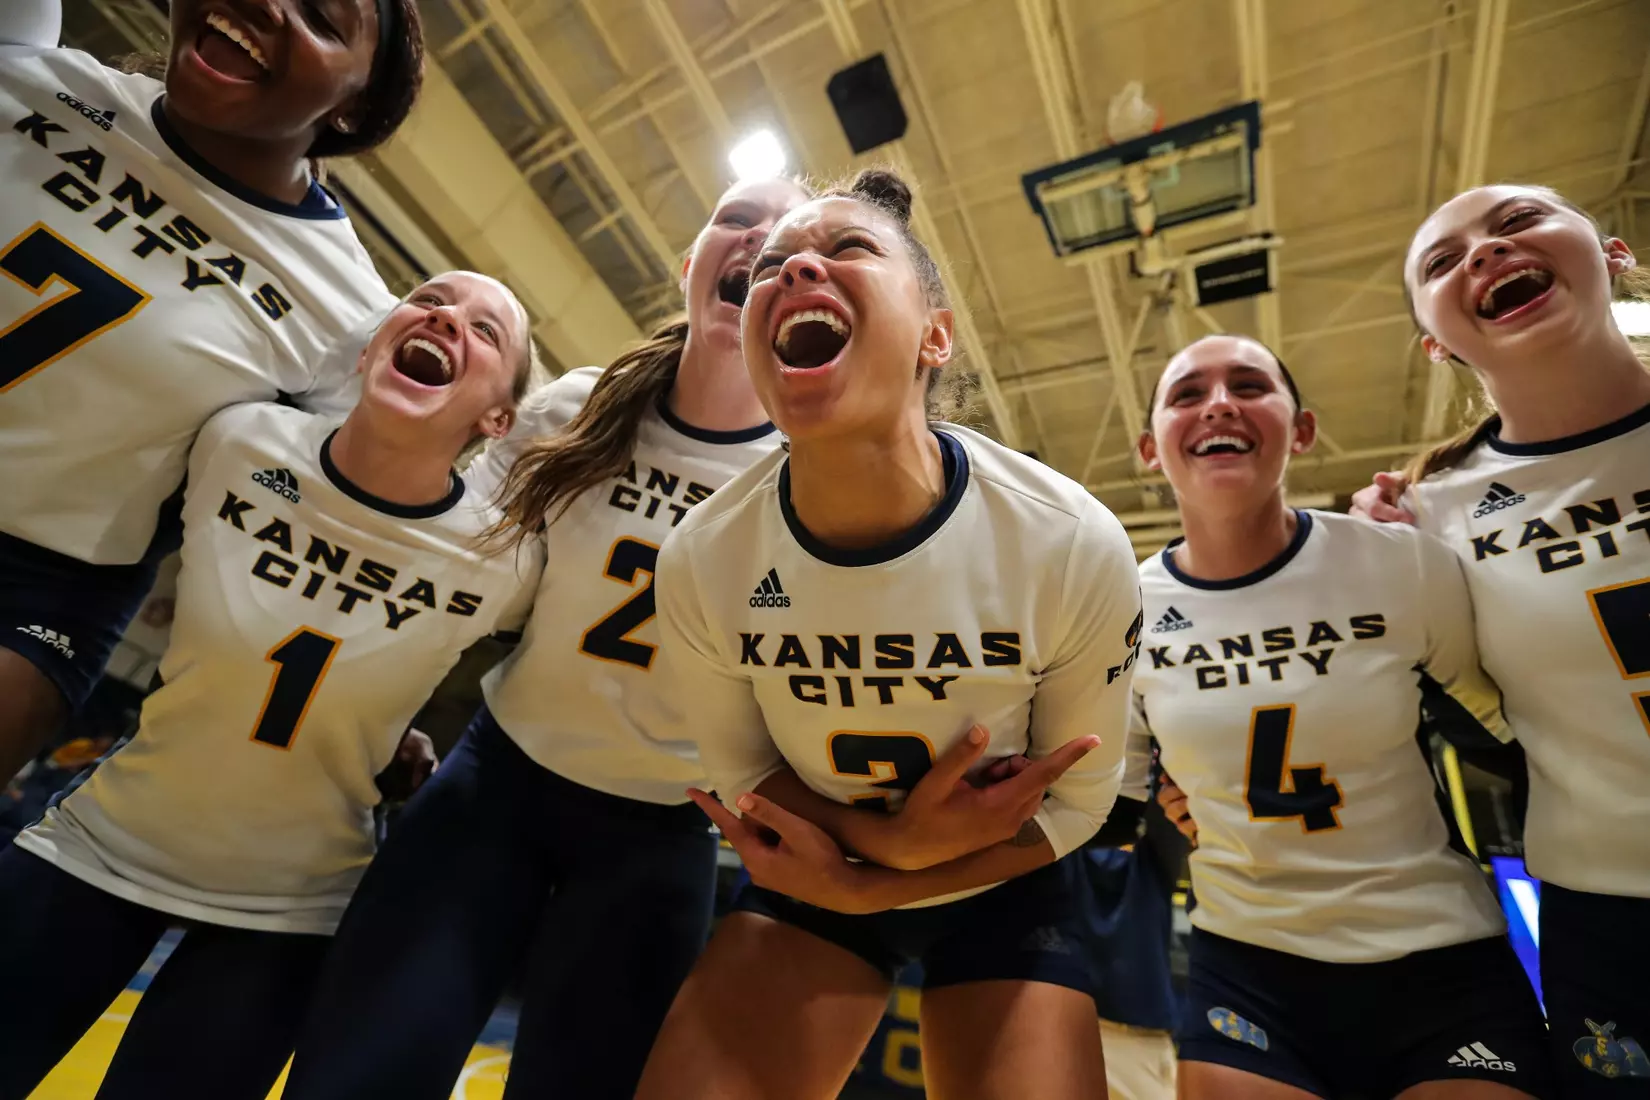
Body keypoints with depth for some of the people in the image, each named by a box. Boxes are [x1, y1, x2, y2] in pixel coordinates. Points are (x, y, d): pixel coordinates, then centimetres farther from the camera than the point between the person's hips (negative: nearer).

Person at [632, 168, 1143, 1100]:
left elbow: (1078, 799, -12)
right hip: (817, 869, 1)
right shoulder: (700, 561, -22)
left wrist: (862, 888, -17)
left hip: (1005, 888, 0)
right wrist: (888, 839, -22)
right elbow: (743, 773, -6)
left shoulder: (1077, 550, -27)